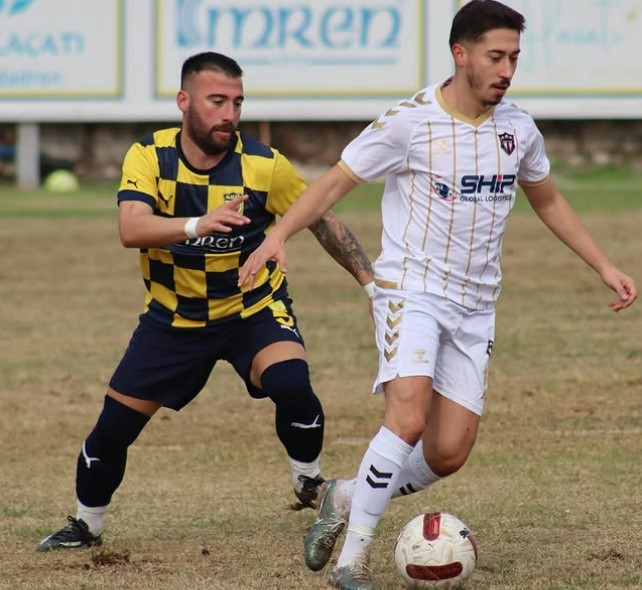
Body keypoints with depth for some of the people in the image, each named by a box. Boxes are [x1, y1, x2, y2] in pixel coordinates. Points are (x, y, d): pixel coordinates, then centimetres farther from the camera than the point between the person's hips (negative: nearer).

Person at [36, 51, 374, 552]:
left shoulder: (264, 165, -16)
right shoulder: (148, 157, -16)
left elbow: (322, 221, -2)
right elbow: (131, 229, -33)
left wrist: (371, 280, -10)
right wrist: (198, 224, -50)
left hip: (254, 310, -1)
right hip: (173, 317, 1)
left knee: (292, 386, -29)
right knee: (112, 429, 2)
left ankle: (312, 489, -2)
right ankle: (86, 526, 29)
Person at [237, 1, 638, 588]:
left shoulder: (518, 128, 5)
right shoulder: (411, 122, -11)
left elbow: (547, 200, 22)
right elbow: (336, 181, -7)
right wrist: (277, 236, -22)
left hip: (475, 306, 5)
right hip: (411, 290, -5)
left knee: (448, 454, -3)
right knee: (408, 418, -26)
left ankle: (347, 498, 23)